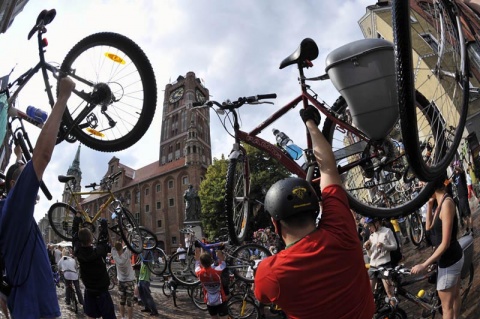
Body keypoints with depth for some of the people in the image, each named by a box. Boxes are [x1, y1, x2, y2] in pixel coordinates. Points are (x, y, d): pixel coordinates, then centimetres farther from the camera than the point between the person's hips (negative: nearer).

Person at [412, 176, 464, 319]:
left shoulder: (447, 203, -26)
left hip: (448, 260, -9)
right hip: (454, 256, 9)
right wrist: (429, 204, -6)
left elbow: (445, 243, -26)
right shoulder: (440, 202, 1)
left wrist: (424, 265, -24)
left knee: (446, 305, 7)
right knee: (455, 294, 28)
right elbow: (429, 227, 4)